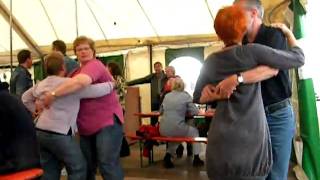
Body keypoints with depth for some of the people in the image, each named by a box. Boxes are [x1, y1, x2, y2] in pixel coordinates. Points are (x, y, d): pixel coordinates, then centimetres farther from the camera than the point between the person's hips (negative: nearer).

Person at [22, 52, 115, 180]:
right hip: (59, 134, -8)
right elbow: (96, 91, -13)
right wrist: (111, 85, 4)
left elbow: (25, 98, 25)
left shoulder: (41, 84, 10)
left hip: (41, 132, 8)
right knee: (78, 168, 5)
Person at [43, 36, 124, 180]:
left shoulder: (94, 65, -14)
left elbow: (81, 81, -35)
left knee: (108, 165, -11)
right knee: (86, 166, 14)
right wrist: (43, 101, 2)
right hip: (86, 126, 9)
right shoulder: (76, 72, 16)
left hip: (107, 121, -9)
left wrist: (53, 94, -32)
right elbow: (68, 94, 18)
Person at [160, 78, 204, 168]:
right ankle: (196, 159, 25)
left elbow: (161, 111, 23)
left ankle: (168, 155, 17)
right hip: (177, 129, -4)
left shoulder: (167, 96, 12)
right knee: (195, 131, 25)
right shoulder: (186, 96, 1)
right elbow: (195, 111, 2)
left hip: (163, 130, 4)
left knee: (176, 134, 37)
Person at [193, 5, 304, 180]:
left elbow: (197, 97, 15)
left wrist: (218, 95, 6)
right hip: (249, 145, -3)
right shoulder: (251, 52, -9)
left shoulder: (211, 61, 5)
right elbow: (299, 59, 1)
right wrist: (288, 32, 16)